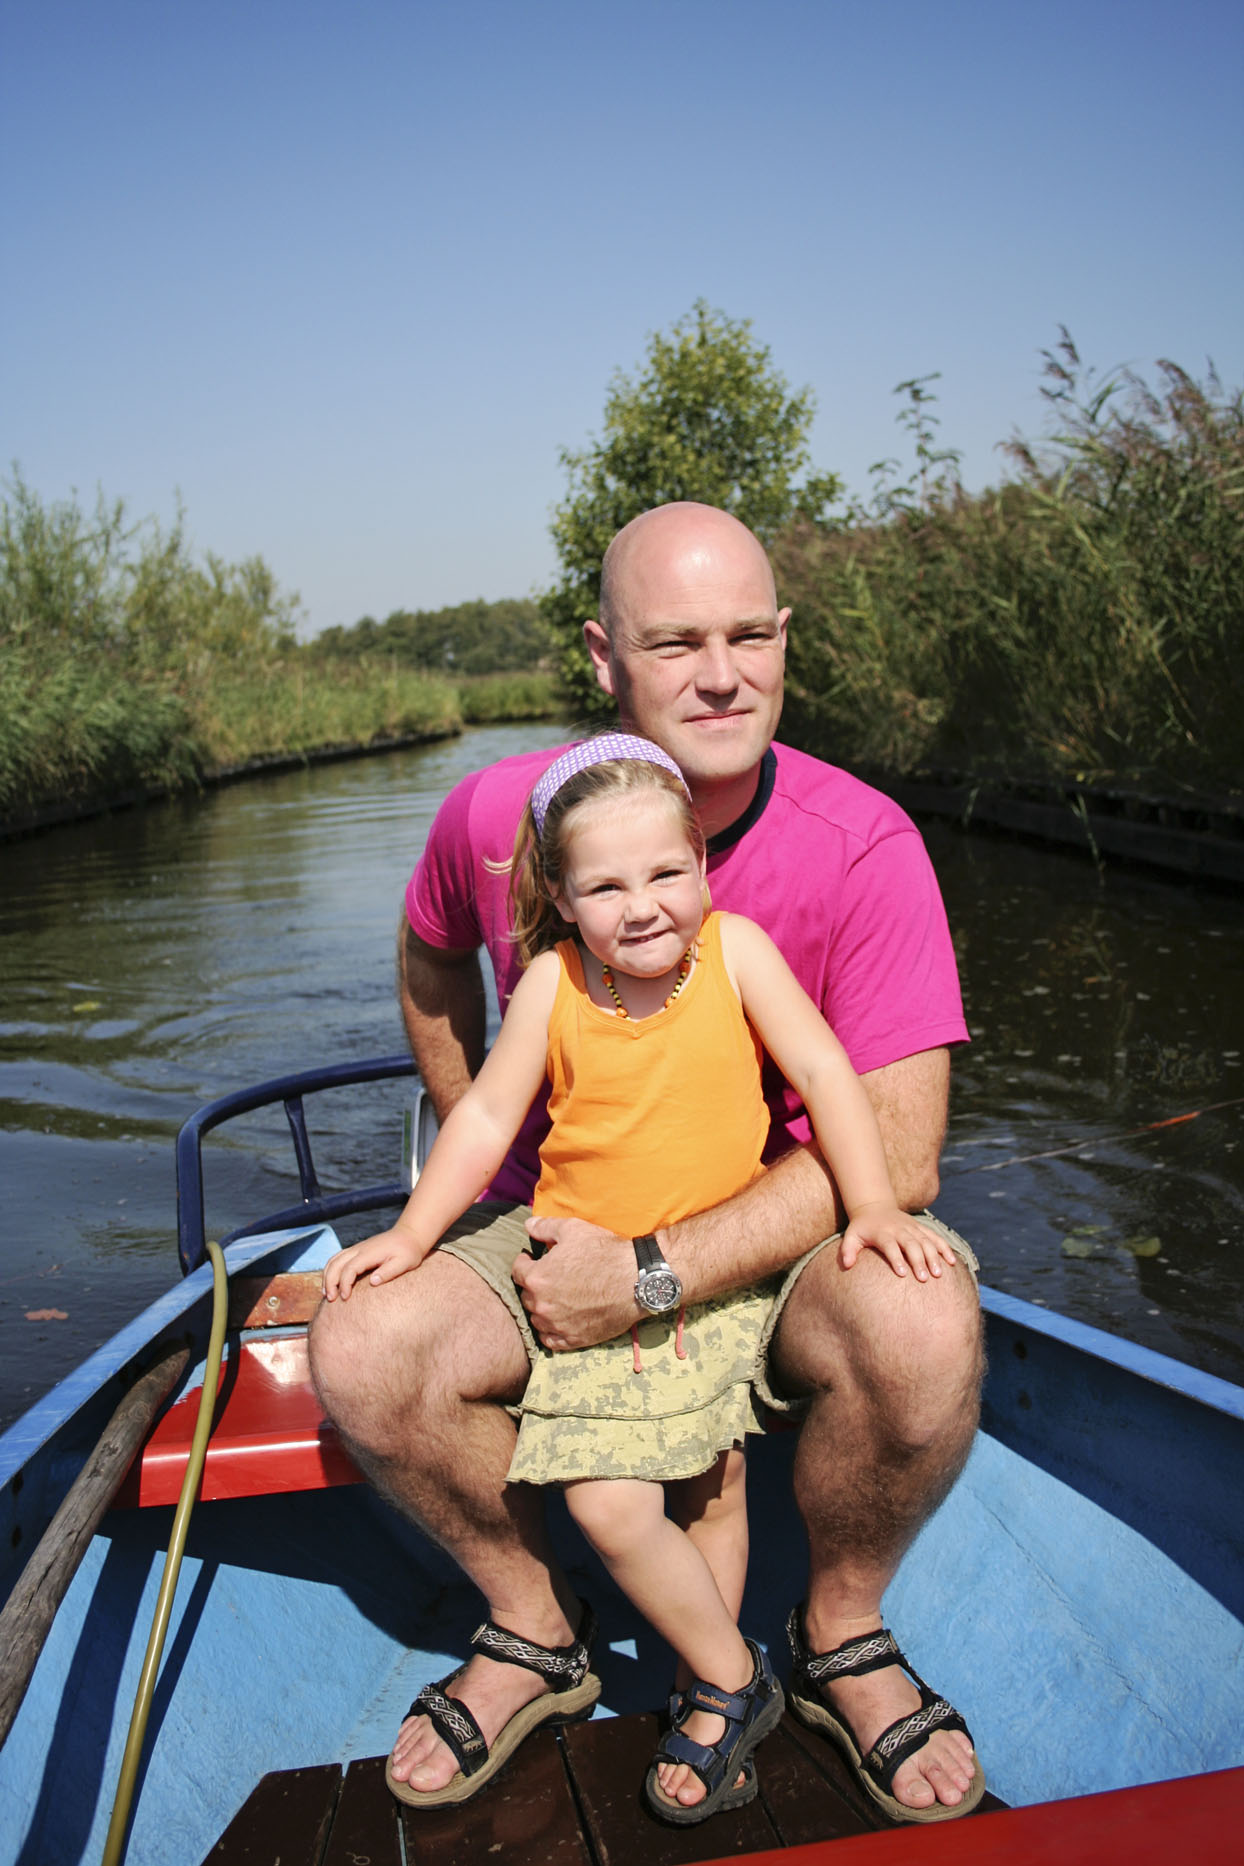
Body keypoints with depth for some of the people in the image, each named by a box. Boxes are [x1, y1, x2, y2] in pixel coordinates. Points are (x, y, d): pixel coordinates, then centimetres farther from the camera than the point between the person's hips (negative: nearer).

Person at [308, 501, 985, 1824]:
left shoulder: (863, 844, -19)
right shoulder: (496, 812, -11)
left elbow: (896, 1157, -22)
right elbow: (432, 960, 14)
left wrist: (653, 1274, -26)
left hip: (786, 1242, -2)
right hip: (563, 1229, 2)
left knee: (921, 1328, -33)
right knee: (358, 1351, -22)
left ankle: (841, 1636, 1)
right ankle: (534, 1628, 8)